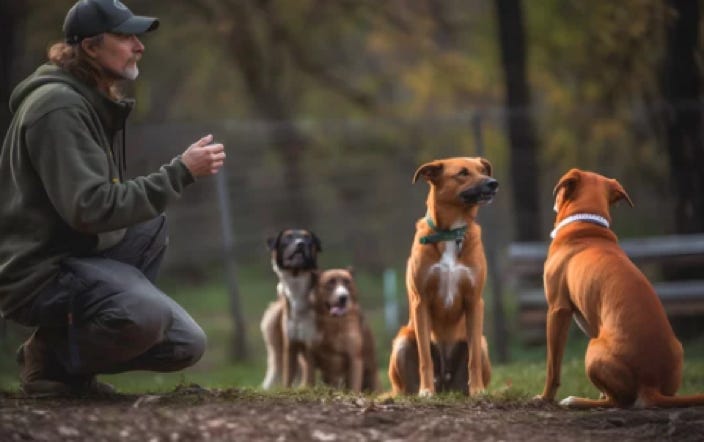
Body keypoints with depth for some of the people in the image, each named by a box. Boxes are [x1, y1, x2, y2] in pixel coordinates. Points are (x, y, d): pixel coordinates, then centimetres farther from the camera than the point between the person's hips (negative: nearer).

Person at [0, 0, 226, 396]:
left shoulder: (96, 102, 15)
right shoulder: (59, 107, -17)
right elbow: (90, 208, -25)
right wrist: (180, 173, -23)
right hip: (39, 274, -10)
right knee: (150, 315, -32)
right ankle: (49, 357, -9)